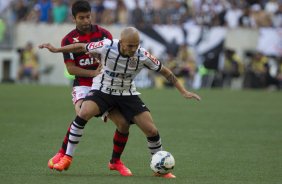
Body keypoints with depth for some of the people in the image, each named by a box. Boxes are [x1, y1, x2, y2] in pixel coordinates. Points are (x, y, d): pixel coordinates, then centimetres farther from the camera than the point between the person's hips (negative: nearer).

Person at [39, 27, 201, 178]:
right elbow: (81, 47, -6)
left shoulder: (143, 56, -19)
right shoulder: (107, 46, -23)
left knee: (151, 130, -9)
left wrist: (184, 92, -10)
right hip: (103, 90, -1)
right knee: (84, 113, -29)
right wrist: (56, 50, -3)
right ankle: (68, 158, -15)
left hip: (128, 94, 1)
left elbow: (165, 71, -7)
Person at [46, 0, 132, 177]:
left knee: (123, 123, -9)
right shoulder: (69, 40, -1)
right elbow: (70, 68, -7)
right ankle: (62, 154, -12)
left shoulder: (103, 33, 1)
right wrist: (93, 72, -18)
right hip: (83, 85, -2)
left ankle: (115, 161, 14)